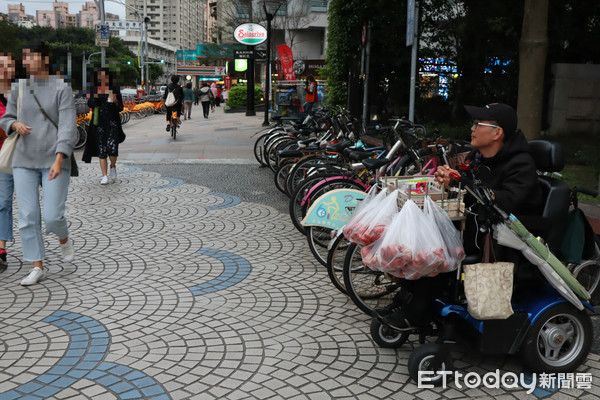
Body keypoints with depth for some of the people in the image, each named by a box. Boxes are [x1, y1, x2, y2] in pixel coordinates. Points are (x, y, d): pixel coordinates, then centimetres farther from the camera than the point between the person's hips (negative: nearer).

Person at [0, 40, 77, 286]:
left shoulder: (62, 89, -5)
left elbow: (68, 127, -13)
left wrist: (59, 160, -24)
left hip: (54, 161, -3)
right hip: (24, 161, 4)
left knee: (53, 217, -8)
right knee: (27, 217, 0)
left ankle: (64, 240, 26)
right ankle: (38, 267, 11)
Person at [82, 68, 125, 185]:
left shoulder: (115, 89, 6)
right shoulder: (94, 89, 9)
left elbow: (120, 108, 5)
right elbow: (90, 104, -1)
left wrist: (115, 101, -16)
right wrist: (96, 96, -19)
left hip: (112, 122, -1)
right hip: (99, 123, 1)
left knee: (112, 146, -15)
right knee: (101, 150, -1)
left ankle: (113, 167, 14)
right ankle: (104, 176, 3)